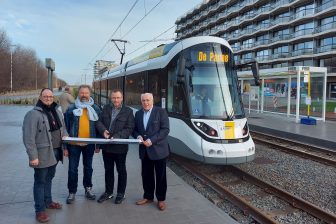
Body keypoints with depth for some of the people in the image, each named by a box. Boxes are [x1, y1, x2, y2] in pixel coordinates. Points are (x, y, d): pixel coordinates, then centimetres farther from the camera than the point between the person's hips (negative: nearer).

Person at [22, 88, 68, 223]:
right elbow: (28, 138, -18)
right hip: (42, 154, -7)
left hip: (55, 152, 7)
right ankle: (40, 210, 15)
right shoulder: (33, 114, -15)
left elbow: (63, 130, 19)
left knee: (49, 178, 21)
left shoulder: (57, 112, 9)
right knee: (40, 181, 4)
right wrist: (33, 156, -21)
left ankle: (48, 201, 38)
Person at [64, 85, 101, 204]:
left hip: (89, 144, 2)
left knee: (88, 167, 15)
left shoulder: (95, 109, 0)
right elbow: (66, 128, -3)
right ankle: (72, 192, 20)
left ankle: (88, 188, 32)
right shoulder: (71, 108, -5)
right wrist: (65, 146, -6)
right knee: (73, 169, 5)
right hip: (74, 144, -1)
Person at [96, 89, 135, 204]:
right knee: (108, 170, 17)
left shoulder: (128, 111, -7)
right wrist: (103, 130, -15)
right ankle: (108, 192, 32)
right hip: (106, 146, 4)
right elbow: (99, 122, 6)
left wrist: (116, 136, -23)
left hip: (120, 146, -4)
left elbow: (129, 128, -11)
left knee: (121, 170, 10)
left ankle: (121, 193, 25)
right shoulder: (106, 108, 7)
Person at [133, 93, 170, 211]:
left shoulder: (161, 112, -7)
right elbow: (135, 129, 14)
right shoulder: (138, 113, 10)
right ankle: (148, 197, 29)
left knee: (160, 176, 6)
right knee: (146, 175, 12)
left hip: (159, 149, -4)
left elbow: (165, 129, -13)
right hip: (145, 150, 5)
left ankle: (161, 199, 20)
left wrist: (152, 140, -20)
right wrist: (138, 136, -9)